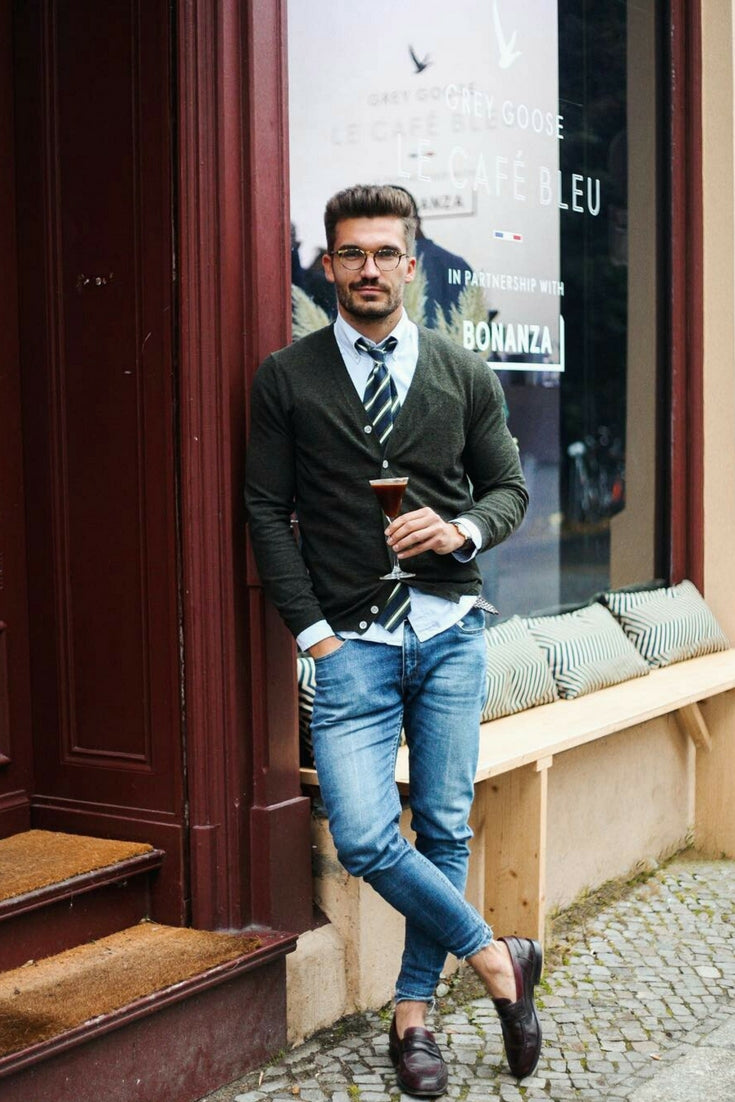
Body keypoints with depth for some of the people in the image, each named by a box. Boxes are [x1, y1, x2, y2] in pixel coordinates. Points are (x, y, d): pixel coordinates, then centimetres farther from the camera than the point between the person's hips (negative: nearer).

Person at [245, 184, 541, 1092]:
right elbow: (267, 511, 1)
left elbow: (509, 487, 13)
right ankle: (496, 961, 10)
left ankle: (413, 1011, 22)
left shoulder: (464, 376, 7)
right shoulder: (286, 379, 2)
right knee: (364, 839, -12)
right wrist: (313, 633, -6)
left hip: (450, 633, 2)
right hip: (353, 643, -2)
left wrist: (463, 530, -10)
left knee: (444, 830, 6)